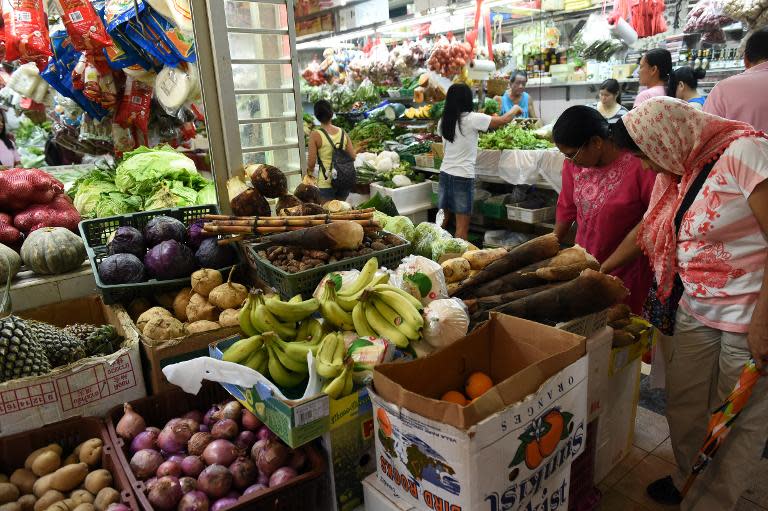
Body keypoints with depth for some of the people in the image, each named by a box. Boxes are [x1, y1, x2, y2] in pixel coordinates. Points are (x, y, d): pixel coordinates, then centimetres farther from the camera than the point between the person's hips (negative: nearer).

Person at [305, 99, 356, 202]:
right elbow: (353, 157, 3)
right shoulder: (343, 133, 2)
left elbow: (311, 162, -11)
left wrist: (310, 172, 10)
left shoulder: (315, 135, -10)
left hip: (326, 183, -4)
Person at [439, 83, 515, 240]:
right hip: (463, 176, -6)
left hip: (445, 173, 6)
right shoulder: (472, 119, -11)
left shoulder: (443, 122, 5)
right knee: (462, 227, -1)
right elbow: (504, 120, -3)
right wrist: (515, 109, 17)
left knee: (442, 221, 16)